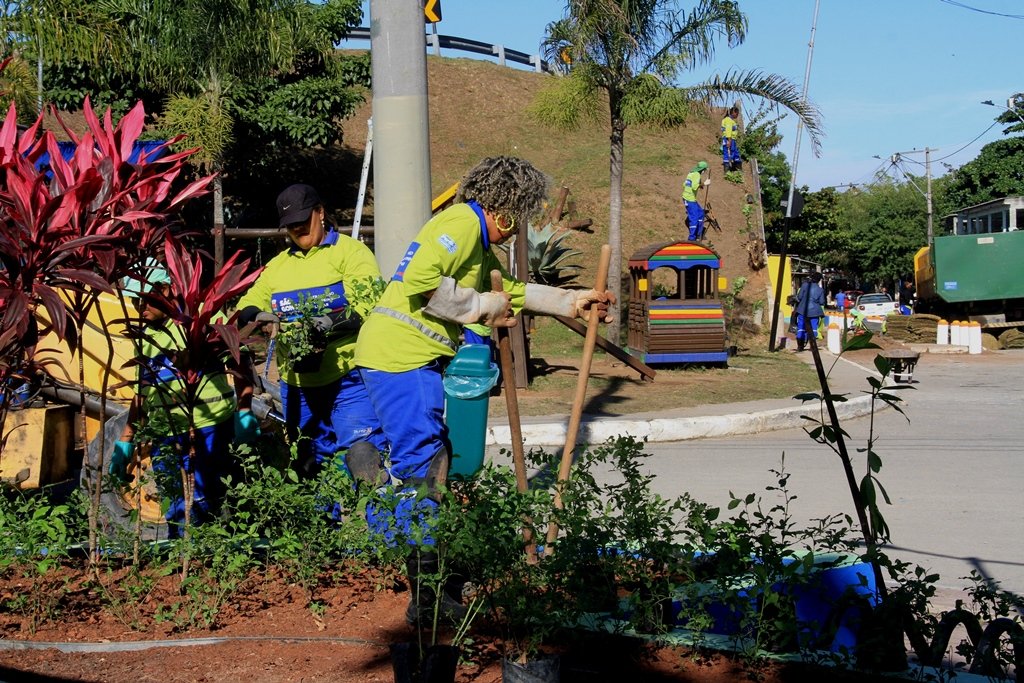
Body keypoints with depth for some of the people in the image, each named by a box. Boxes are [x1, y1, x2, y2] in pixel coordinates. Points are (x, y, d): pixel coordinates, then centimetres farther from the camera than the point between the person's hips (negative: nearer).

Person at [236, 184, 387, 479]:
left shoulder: (350, 251, 0)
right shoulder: (278, 264, 19)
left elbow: (367, 304, -15)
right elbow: (246, 307, 12)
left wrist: (331, 323, -31)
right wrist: (257, 315, -12)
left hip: (348, 375, -6)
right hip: (297, 381, 6)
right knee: (308, 462, 14)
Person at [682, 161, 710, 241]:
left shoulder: (691, 173, 12)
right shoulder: (697, 175, -17)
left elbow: (684, 184, 21)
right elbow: (694, 186, -31)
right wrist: (704, 183, -30)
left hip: (686, 197, 10)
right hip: (690, 199, -10)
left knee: (700, 212, 19)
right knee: (694, 218, -5)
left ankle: (699, 234, 26)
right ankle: (691, 238, 1)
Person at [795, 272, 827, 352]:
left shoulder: (805, 285, -7)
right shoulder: (820, 290, -1)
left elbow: (799, 297, -6)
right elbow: (822, 302, 2)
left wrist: (798, 300, 15)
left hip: (803, 310, -1)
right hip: (814, 311, 1)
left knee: (801, 328, 6)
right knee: (813, 329, 6)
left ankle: (800, 346, 5)